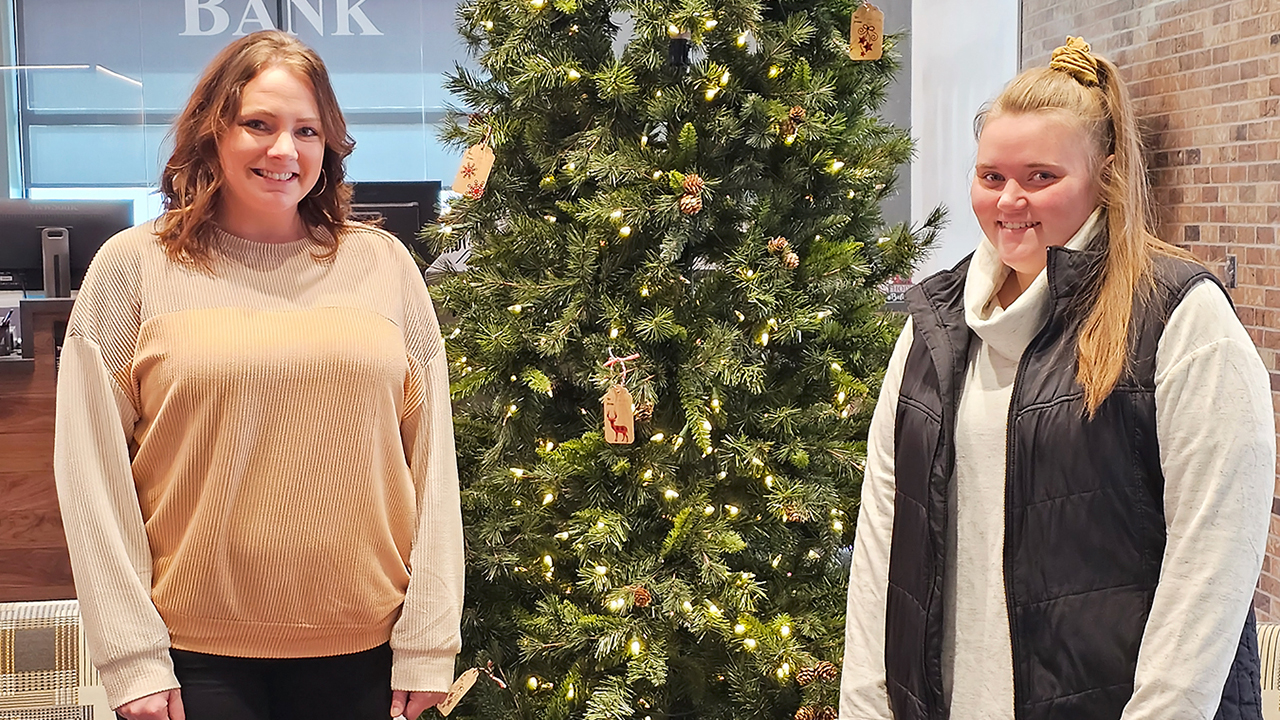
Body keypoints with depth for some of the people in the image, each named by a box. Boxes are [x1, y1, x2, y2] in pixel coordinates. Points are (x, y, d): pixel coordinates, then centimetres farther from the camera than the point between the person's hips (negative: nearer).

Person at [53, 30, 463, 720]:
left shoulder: (384, 266, 3)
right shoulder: (133, 267, 0)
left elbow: (432, 461, 2)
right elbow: (92, 470, -2)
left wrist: (427, 643, -1)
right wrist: (131, 656, -7)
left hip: (360, 644, 2)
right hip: (196, 652, -1)